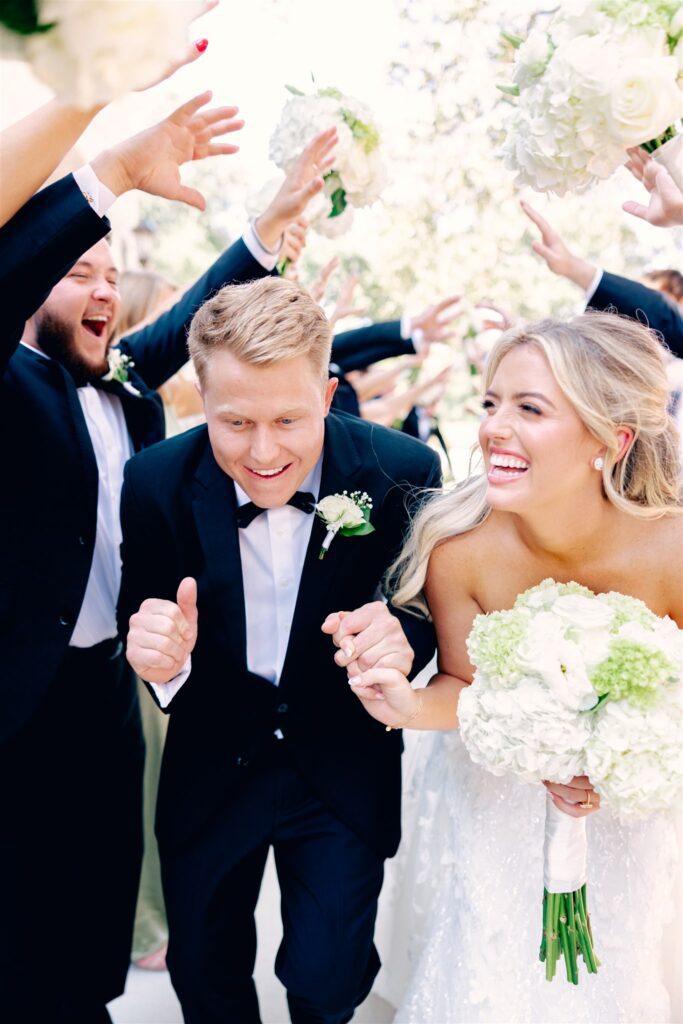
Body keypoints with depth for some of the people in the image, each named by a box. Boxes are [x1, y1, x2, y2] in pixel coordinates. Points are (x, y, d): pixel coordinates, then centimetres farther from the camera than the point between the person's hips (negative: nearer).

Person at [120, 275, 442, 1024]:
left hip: (343, 770, -1)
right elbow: (140, 619, -8)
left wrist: (404, 635, -32)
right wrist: (156, 652, -33)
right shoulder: (157, 483, -18)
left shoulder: (402, 472, -21)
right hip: (209, 771, 2)